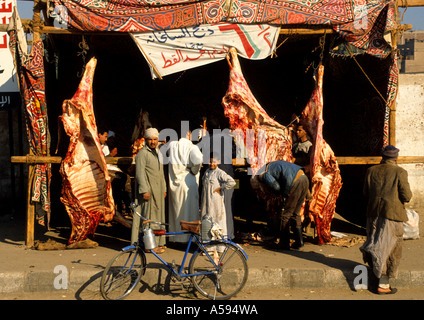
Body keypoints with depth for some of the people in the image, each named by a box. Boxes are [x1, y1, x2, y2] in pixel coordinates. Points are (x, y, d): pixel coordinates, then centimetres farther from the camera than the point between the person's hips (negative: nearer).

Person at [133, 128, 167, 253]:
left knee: (158, 215, 12)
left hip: (158, 190, 9)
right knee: (149, 216, -7)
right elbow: (140, 173, -15)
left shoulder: (158, 153, 18)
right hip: (148, 190, -9)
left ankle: (158, 242, 20)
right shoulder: (142, 153, -9)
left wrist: (164, 189, 21)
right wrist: (144, 191, -21)